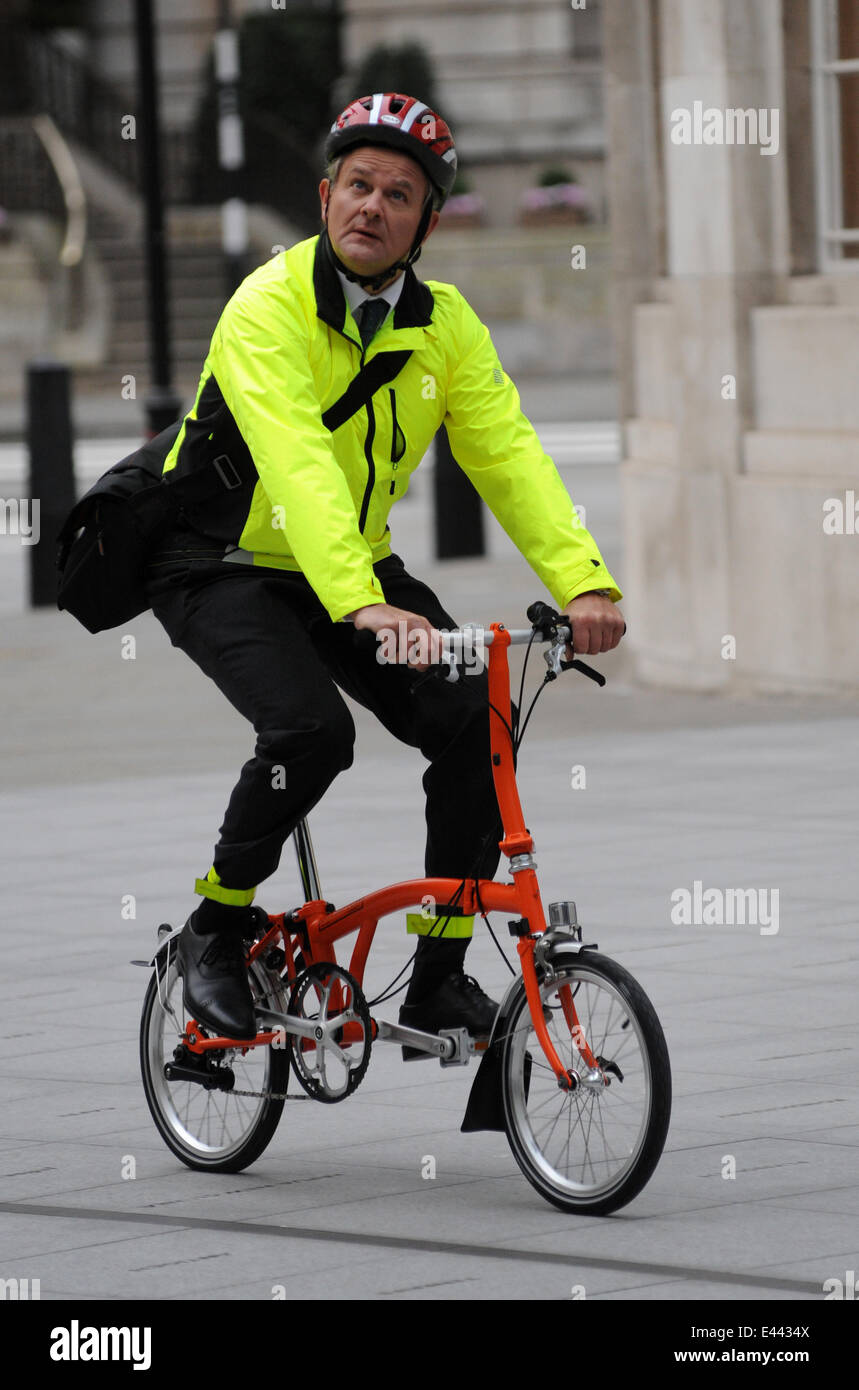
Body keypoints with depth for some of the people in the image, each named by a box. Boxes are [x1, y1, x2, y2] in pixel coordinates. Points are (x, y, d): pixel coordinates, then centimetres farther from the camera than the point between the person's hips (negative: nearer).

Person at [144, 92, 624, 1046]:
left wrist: (583, 582, -30)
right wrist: (362, 607, -50)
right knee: (311, 728, -30)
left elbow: (508, 456, -13)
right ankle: (214, 932, -5)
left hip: (358, 568, 6)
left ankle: (438, 977, -1)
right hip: (224, 566, -6)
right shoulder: (270, 307, -22)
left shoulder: (445, 325, -4)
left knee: (475, 723, -14)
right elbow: (297, 466, -36)